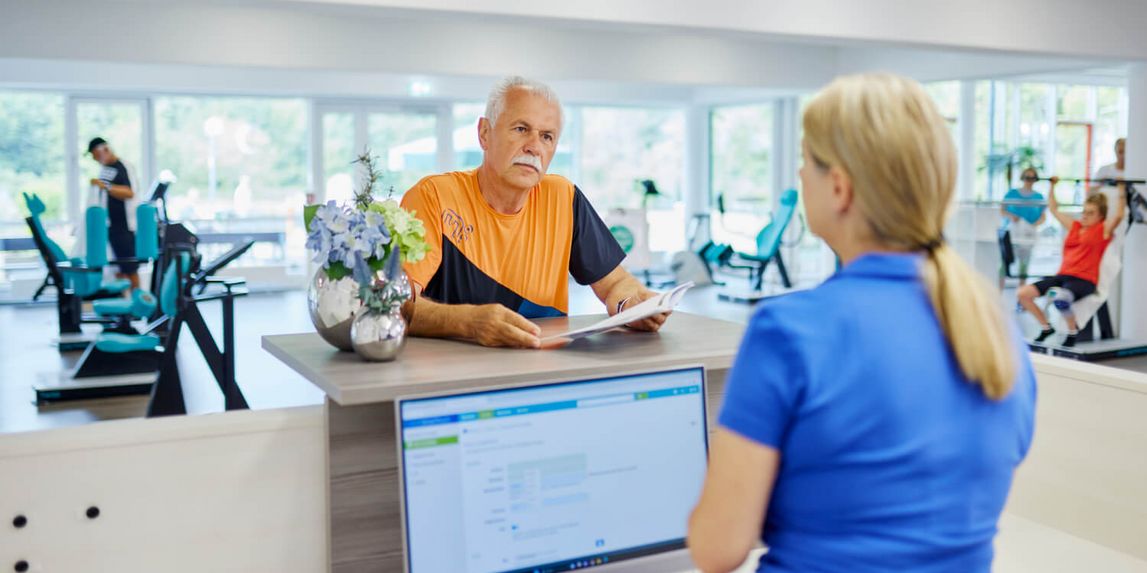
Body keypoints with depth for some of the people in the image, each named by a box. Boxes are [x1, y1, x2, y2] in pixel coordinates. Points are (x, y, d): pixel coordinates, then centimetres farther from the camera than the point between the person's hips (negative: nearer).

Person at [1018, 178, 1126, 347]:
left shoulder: (1104, 229, 4)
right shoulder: (1074, 225, 18)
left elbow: (1118, 215, -15)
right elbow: (1054, 209, 28)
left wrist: (1121, 192, -17)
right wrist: (1052, 186, 27)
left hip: (1084, 280, -6)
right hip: (1063, 275, 6)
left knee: (1061, 298, -40)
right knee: (1022, 293, -11)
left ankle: (1073, 331, -8)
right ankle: (1046, 327, 9)